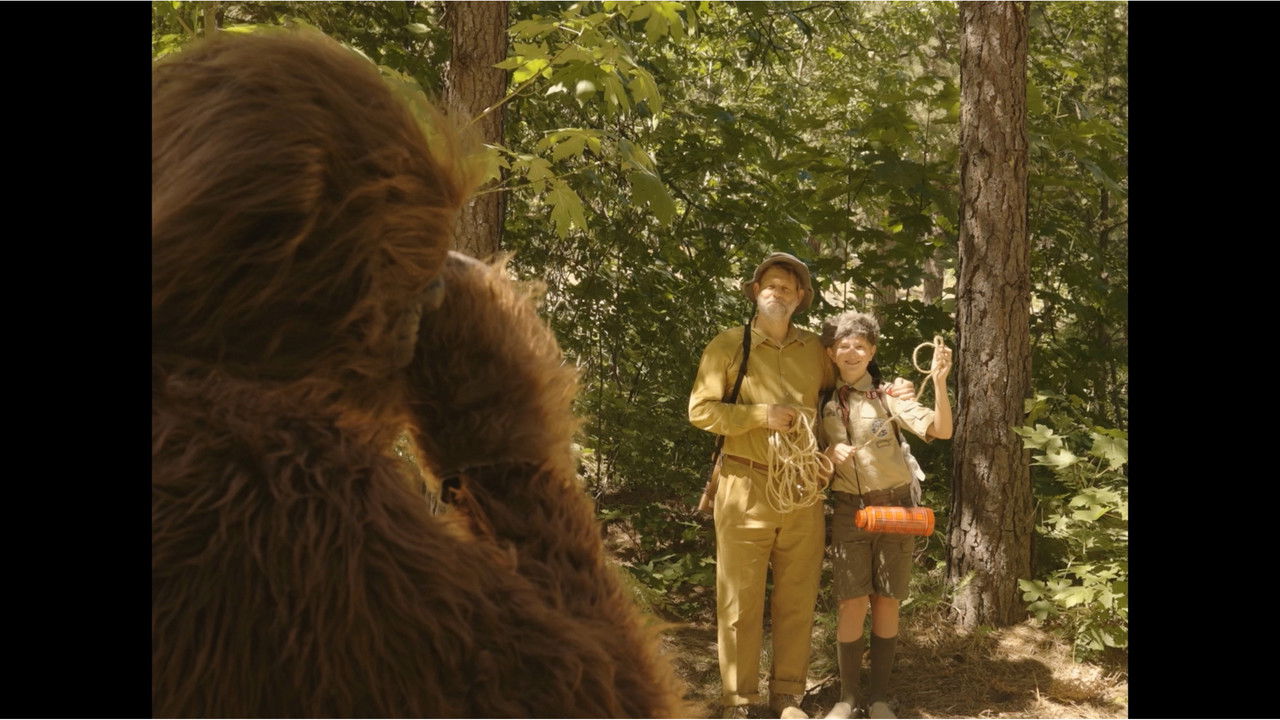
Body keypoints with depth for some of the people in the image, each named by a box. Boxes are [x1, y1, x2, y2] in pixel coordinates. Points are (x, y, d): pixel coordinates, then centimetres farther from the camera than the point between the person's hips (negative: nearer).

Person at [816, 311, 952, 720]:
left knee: (886, 603, 4)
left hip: (893, 506, -1)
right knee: (852, 605, -5)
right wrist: (830, 455, -12)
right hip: (849, 510, 1)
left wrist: (939, 381, -28)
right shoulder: (825, 404, 3)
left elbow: (941, 430, -14)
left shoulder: (889, 396, -3)